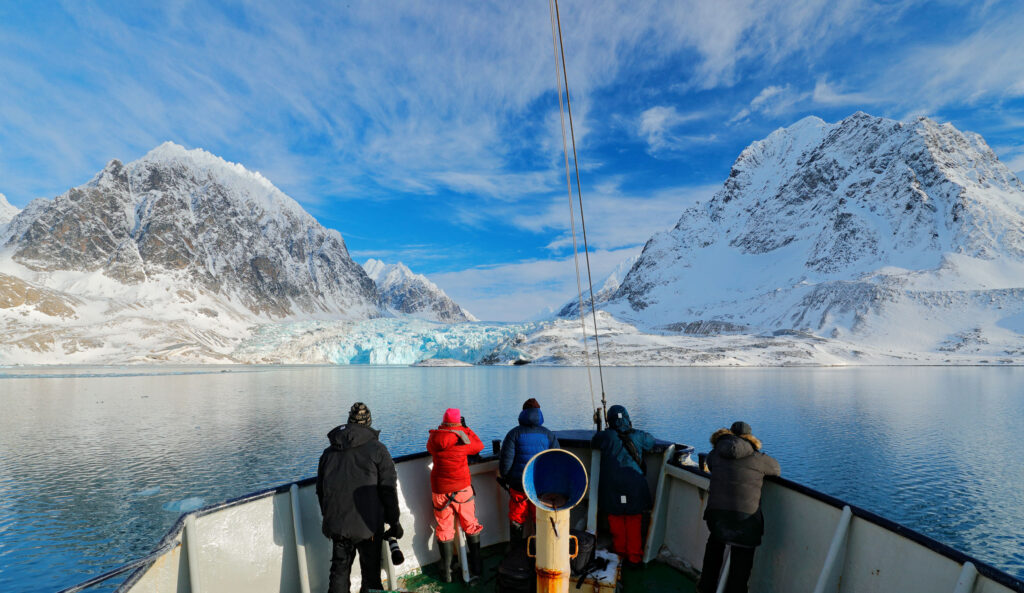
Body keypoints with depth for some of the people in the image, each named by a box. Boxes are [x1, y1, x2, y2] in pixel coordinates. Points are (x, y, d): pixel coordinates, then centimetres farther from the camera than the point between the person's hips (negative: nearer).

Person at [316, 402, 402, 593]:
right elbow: (388, 489, -9)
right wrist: (394, 522, -2)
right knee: (371, 572, 8)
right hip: (368, 526, -4)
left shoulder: (330, 451, 8)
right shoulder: (377, 449, -7)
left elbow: (320, 489, 15)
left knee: (339, 570, 17)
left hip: (337, 525, 4)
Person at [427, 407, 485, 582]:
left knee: (444, 530, 13)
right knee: (471, 527, 15)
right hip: (462, 489, -2)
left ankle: (446, 572, 20)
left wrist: (443, 429, 18)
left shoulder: (433, 439, -6)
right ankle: (476, 567, 23)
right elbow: (479, 446, 4)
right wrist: (466, 428, 8)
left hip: (440, 491, 2)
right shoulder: (463, 441, -14)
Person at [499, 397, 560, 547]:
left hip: (519, 485, -1)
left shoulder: (514, 433, -6)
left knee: (516, 521, 14)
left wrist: (504, 478, 8)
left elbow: (506, 461, -9)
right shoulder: (549, 435, -1)